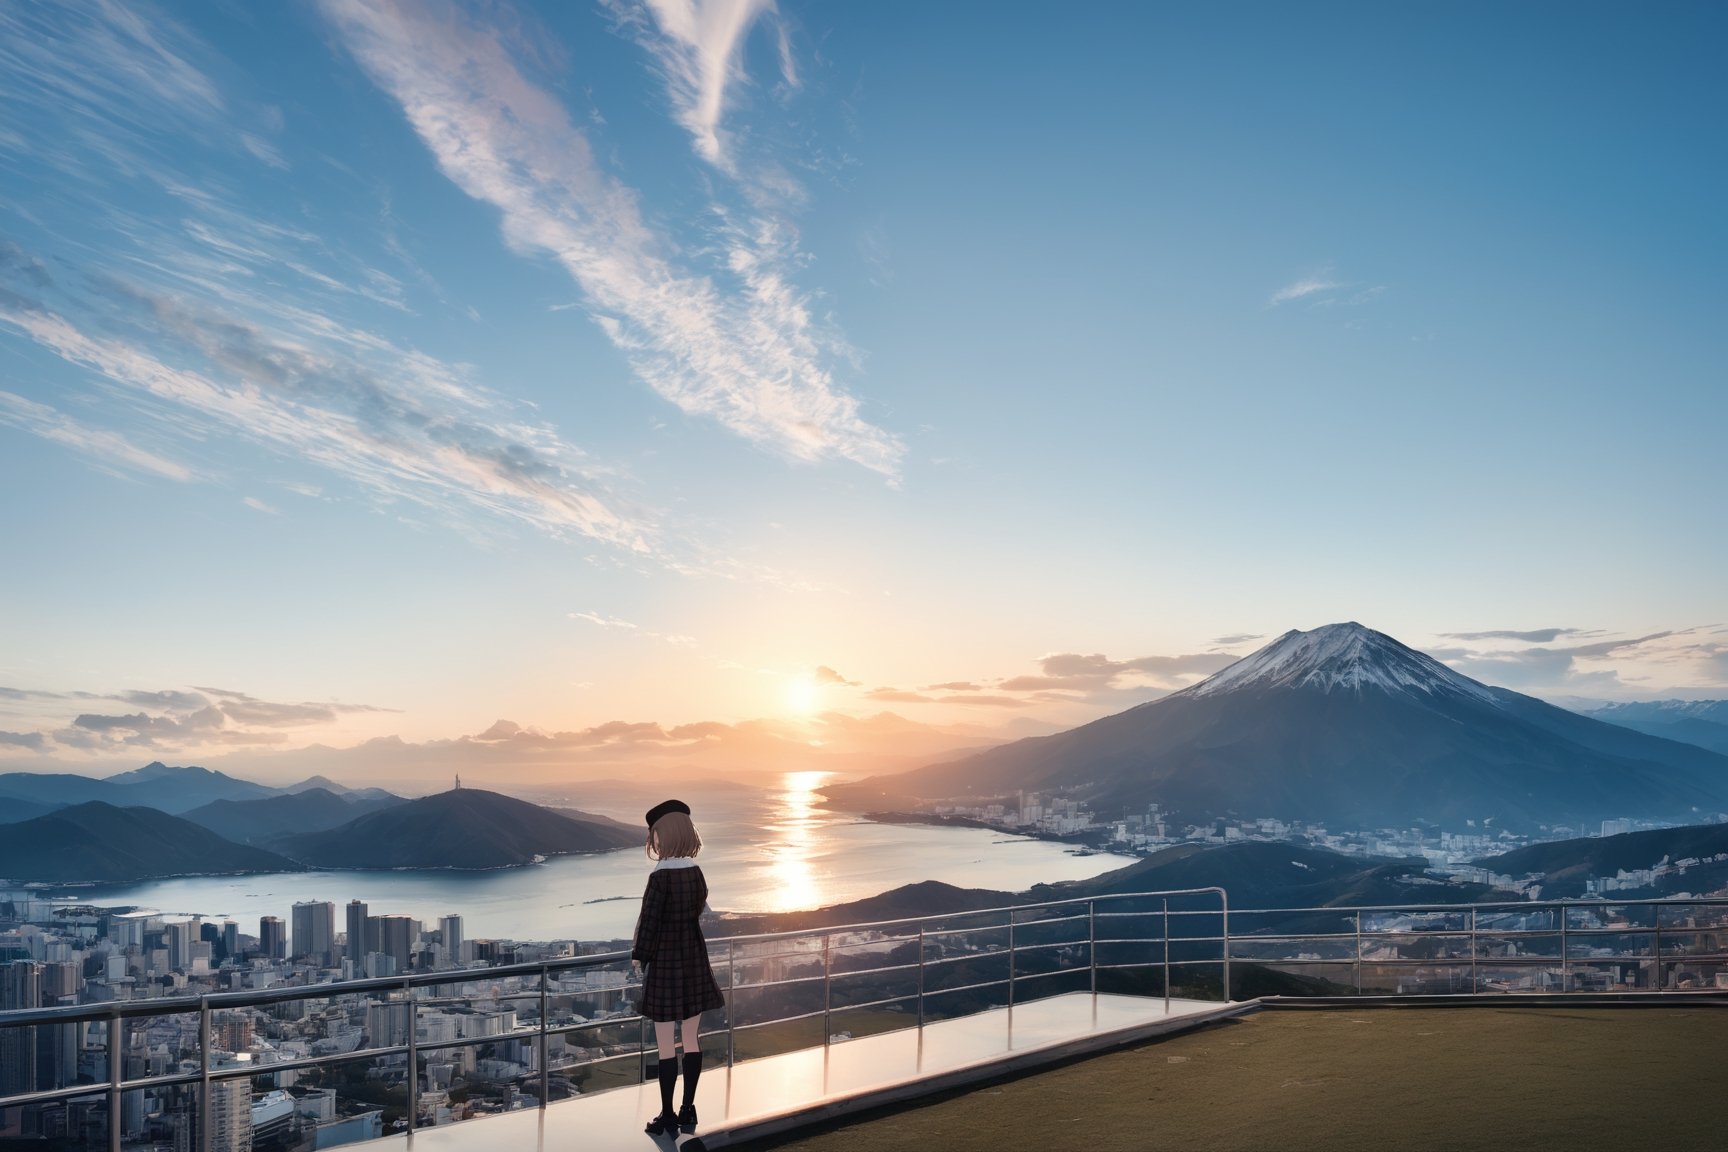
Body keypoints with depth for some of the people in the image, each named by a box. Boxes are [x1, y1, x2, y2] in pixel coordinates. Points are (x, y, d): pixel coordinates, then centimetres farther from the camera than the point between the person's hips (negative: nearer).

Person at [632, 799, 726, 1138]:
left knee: (665, 1044, 3)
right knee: (692, 1039, 13)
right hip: (694, 958, 6)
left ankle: (668, 1117, 9)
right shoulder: (695, 872, 0)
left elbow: (649, 921, -14)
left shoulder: (659, 877, -18)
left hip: (665, 960, -6)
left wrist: (638, 955, 0)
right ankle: (688, 1111, 20)